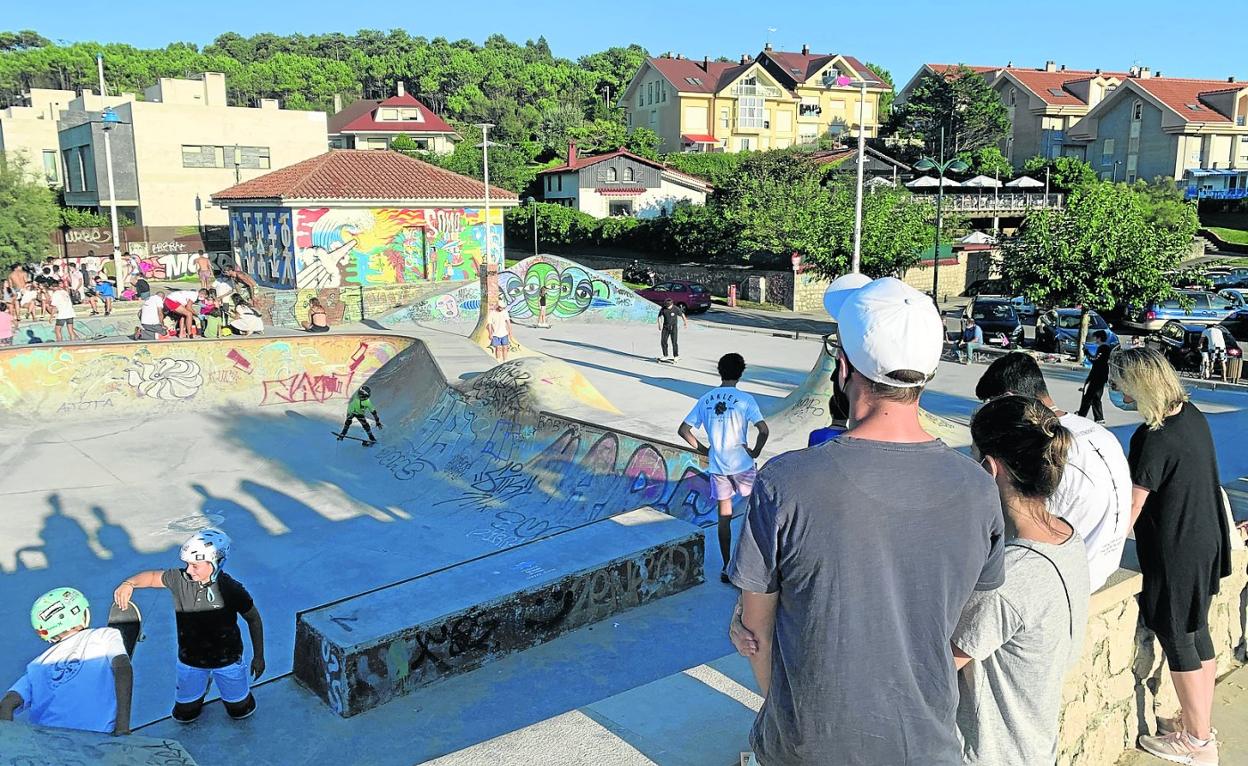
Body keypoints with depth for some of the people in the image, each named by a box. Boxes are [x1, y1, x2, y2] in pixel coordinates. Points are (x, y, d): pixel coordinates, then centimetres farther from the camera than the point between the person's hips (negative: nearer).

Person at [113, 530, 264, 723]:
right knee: (183, 714, 17)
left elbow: (253, 619, -14)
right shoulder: (180, 580, -19)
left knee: (240, 710, 14)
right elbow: (152, 576, -4)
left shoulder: (231, 590, -26)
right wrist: (129, 583, -28)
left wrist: (258, 656, -8)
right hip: (190, 658, 3)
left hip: (227, 659, -2)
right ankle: (201, 686, 44)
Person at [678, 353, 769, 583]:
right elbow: (764, 430, -20)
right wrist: (755, 452, -5)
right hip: (741, 464, -3)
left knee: (724, 517, 11)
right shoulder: (744, 399, -10)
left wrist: (702, 449, 9)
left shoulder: (705, 399, 2)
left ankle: (726, 567, 14)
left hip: (716, 466, 3)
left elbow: (683, 430, 2)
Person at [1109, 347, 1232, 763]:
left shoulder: (1154, 438, -26)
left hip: (1175, 553, -9)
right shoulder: (1192, 414, -1)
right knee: (1196, 633, 20)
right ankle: (1200, 724, 36)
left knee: (1177, 641, 6)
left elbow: (1130, 510, -21)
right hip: (1206, 541, 9)